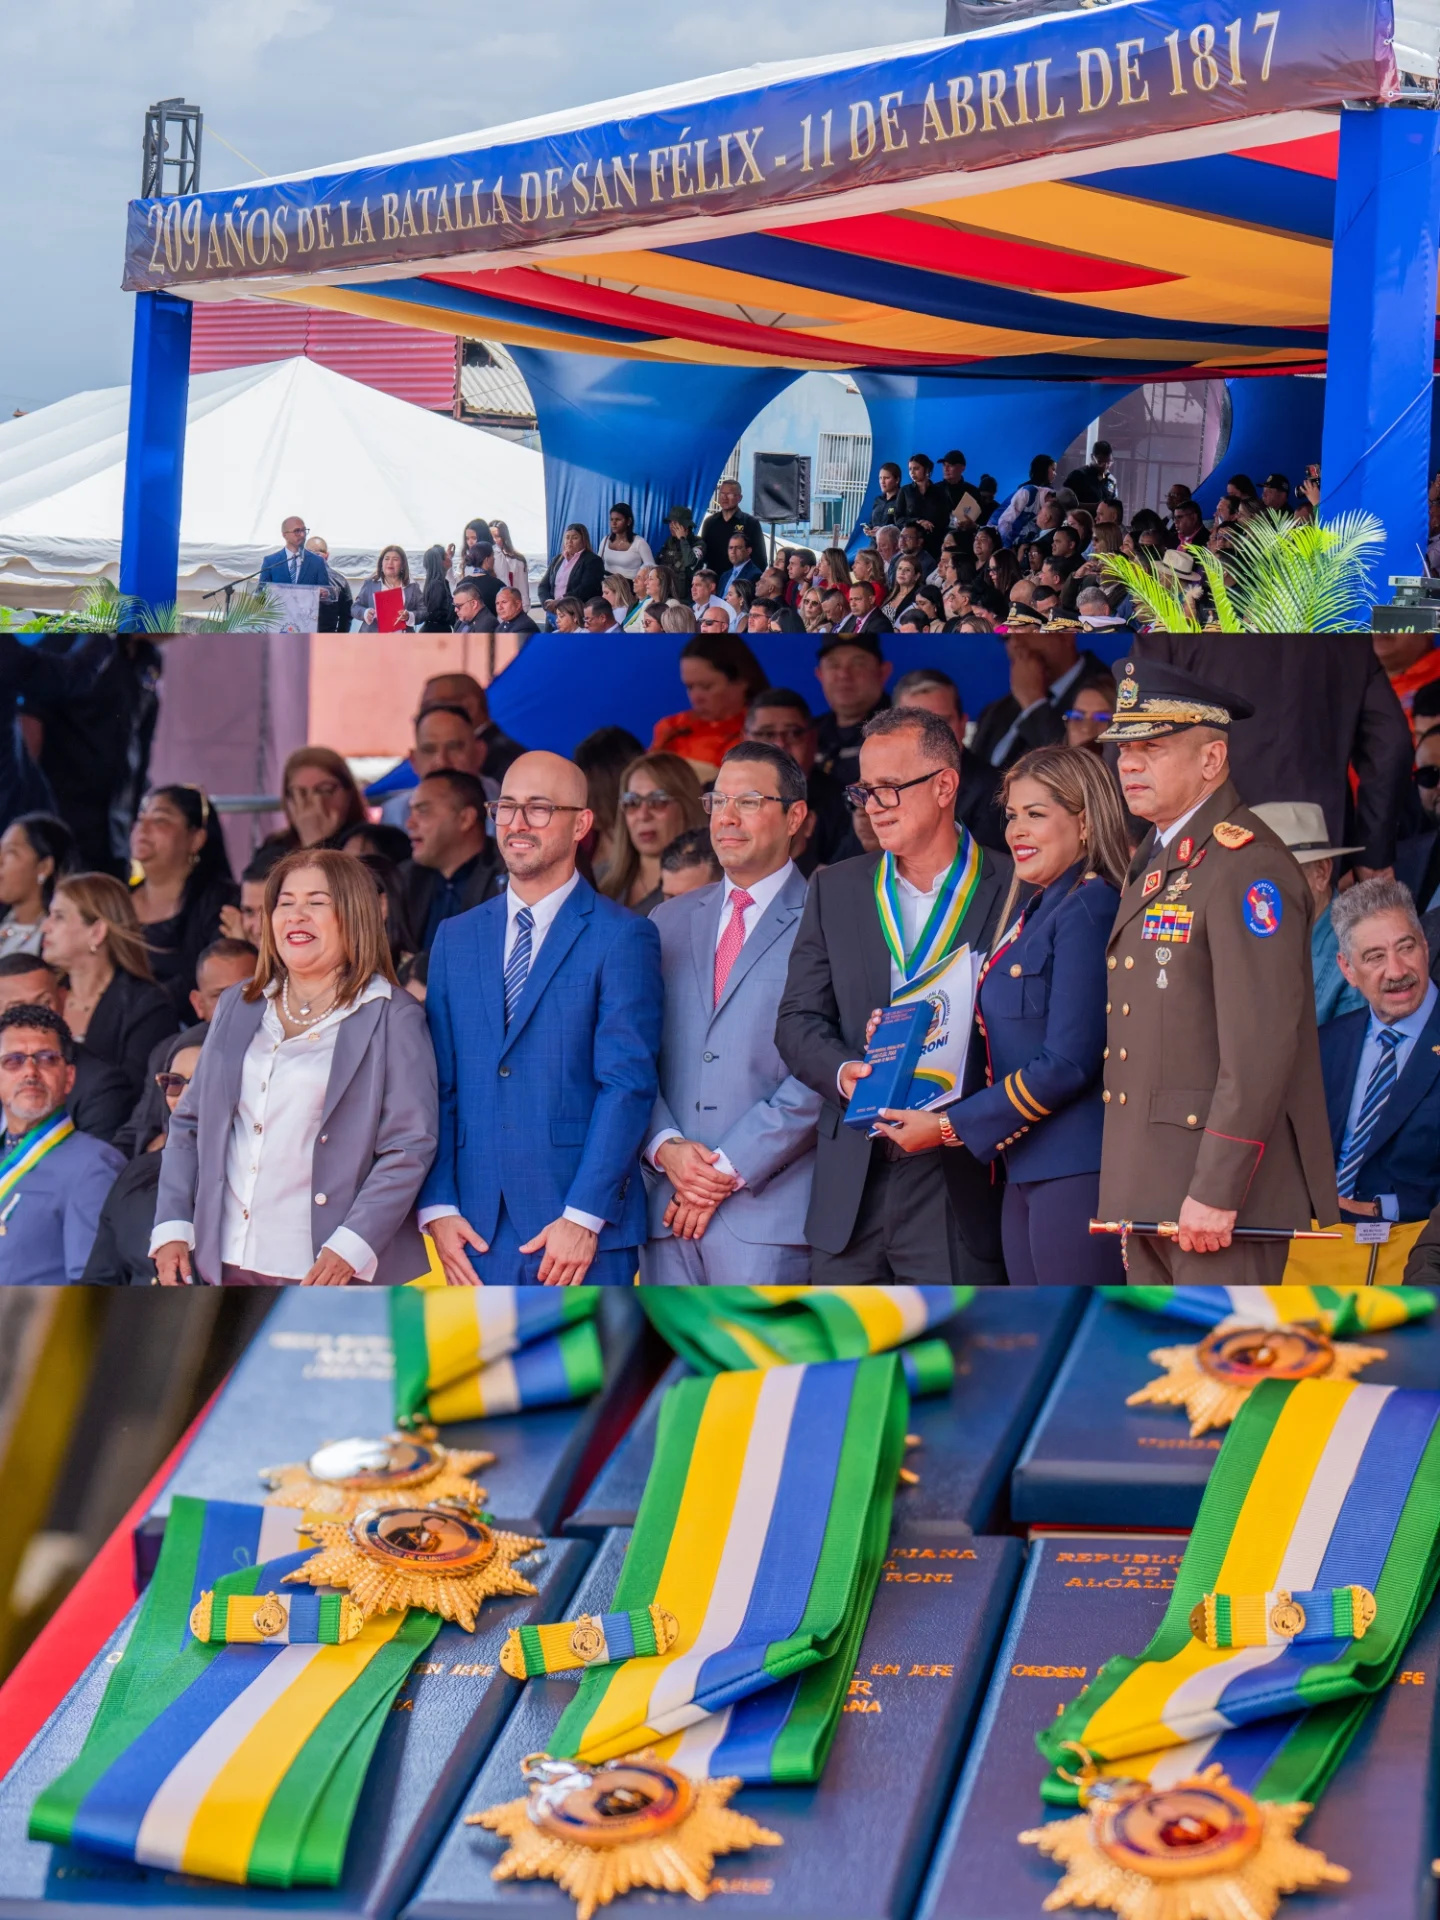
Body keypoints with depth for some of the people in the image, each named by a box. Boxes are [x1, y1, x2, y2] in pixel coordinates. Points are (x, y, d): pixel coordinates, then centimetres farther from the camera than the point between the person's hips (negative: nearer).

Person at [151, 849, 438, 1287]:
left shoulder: (393, 1019, 1)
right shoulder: (237, 1008, 18)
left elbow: (409, 1148, -6)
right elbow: (189, 1125, 20)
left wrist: (350, 1247, -16)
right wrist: (172, 1228, 7)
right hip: (229, 1265, 5)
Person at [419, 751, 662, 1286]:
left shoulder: (621, 937, -1)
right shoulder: (456, 938, 15)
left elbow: (628, 1085, -8)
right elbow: (437, 1088, 11)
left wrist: (583, 1217, -15)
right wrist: (437, 1208, 0)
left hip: (583, 1236, -4)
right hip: (477, 1232, 4)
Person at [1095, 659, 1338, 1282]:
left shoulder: (1248, 868, -15)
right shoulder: (1159, 860, 17)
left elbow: (1261, 1045, -21)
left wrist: (1216, 1191, -22)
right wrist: (1126, 1184, 17)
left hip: (1224, 1173, -10)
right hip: (1150, 1183, 10)